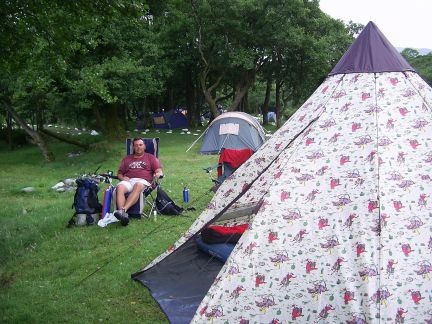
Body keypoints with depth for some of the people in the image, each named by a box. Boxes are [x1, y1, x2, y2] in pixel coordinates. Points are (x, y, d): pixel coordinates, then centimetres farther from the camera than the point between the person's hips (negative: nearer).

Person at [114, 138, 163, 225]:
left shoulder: (151, 157, 23)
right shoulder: (126, 159, 31)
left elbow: (159, 170, 11)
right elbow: (119, 173, 27)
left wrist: (158, 174, -13)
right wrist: (122, 178, 3)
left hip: (143, 181, -2)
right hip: (128, 181, 3)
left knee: (137, 186, -40)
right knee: (119, 187, -33)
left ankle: (123, 210, -54)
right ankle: (123, 215, -49)